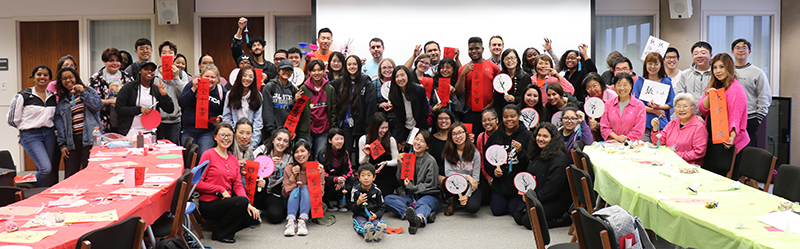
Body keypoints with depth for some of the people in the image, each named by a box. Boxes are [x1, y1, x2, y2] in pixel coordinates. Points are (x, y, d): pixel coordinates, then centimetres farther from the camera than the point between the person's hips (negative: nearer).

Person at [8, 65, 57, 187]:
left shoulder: (53, 96, 11)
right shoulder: (23, 96, -5)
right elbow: (12, 119, -1)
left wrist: (47, 128, 11)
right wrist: (28, 127, 9)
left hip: (49, 135, 5)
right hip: (30, 136, -5)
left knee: (42, 170, 7)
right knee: (46, 168, -17)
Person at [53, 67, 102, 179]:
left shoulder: (89, 91, 12)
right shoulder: (61, 101, 17)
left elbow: (98, 105, -4)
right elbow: (59, 124, 13)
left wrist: (83, 93, -9)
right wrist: (62, 144, 6)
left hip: (90, 137, -3)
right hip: (72, 139, 3)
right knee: (70, 174, 0)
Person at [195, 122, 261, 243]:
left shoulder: (234, 159, 13)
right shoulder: (208, 154, -7)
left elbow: (238, 185, 8)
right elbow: (198, 183, -11)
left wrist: (248, 204, -9)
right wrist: (221, 190, -16)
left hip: (226, 200, 6)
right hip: (209, 204, -6)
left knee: (254, 217, -13)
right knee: (241, 201, -30)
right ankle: (220, 233, -9)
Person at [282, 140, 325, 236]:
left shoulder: (318, 168, -5)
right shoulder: (289, 169, -4)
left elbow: (320, 193, -8)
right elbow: (285, 193, -6)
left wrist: (319, 175, -20)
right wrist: (293, 176, -17)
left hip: (310, 204, -1)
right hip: (292, 204, 1)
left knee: (305, 188, -26)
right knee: (295, 190, -27)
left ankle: (302, 221, -46)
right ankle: (291, 221, -48)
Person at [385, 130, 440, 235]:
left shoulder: (430, 161, -3)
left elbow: (431, 185, -4)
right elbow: (400, 180, 11)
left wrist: (411, 187, -10)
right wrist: (401, 164, -3)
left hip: (429, 196, -5)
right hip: (411, 197, 5)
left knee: (422, 203, -39)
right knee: (388, 199, -19)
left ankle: (419, 219, -78)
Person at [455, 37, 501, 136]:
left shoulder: (493, 67, 8)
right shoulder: (463, 69, 8)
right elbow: (459, 93, 3)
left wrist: (492, 104, -4)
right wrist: (463, 74, -7)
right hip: (470, 113, 0)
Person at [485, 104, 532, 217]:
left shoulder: (527, 135, -8)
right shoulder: (495, 135, 4)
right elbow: (486, 158, 12)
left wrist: (521, 152, -27)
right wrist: (493, 171, -4)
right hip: (500, 183, 3)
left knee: (515, 211, -5)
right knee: (497, 210, 2)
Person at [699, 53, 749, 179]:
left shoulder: (736, 89, -11)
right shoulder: (713, 86, 12)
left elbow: (736, 116, -16)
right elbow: (703, 110, 7)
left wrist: (732, 136, -29)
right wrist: (709, 96, -11)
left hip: (727, 142, -7)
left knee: (729, 178, -4)